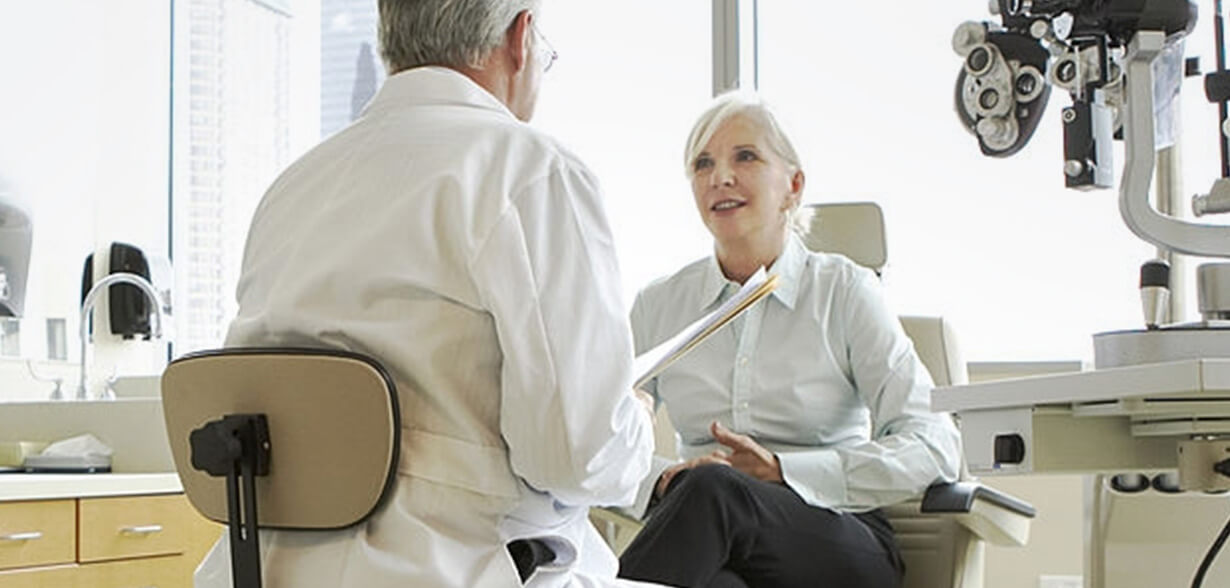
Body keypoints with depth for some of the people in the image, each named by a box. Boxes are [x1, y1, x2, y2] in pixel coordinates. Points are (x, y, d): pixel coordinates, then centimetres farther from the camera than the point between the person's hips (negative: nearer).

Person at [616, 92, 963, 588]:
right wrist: (663, 482, -12)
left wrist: (782, 473, -15)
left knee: (713, 488, -36)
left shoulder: (844, 291, 3)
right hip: (711, 545, 1)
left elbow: (935, 448, -6)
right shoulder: (659, 305, 12)